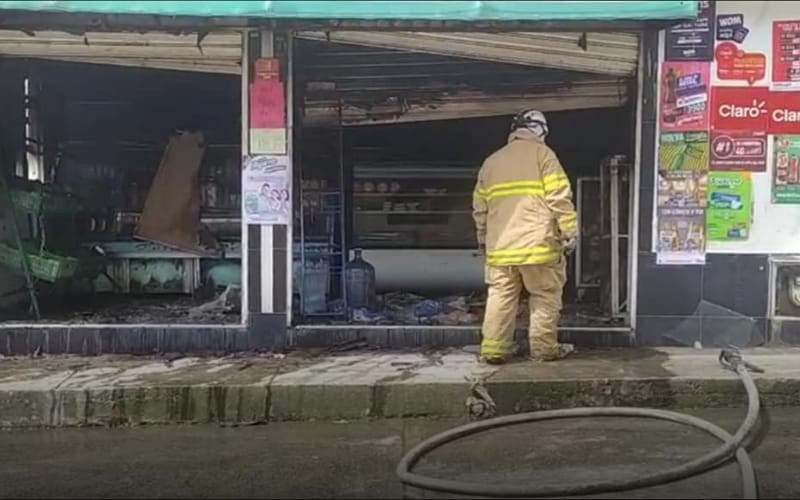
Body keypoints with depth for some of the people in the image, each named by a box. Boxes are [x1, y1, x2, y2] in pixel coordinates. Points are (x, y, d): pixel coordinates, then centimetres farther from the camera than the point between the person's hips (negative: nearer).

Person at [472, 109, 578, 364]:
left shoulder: (491, 162, 16)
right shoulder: (542, 154, 0)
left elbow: (480, 207, 17)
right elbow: (559, 198, -9)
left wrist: (483, 238, 28)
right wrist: (570, 232, -4)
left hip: (500, 246, 5)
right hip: (538, 244, -4)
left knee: (500, 297, 8)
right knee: (545, 297, 7)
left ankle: (493, 349, 6)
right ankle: (545, 348, 10)